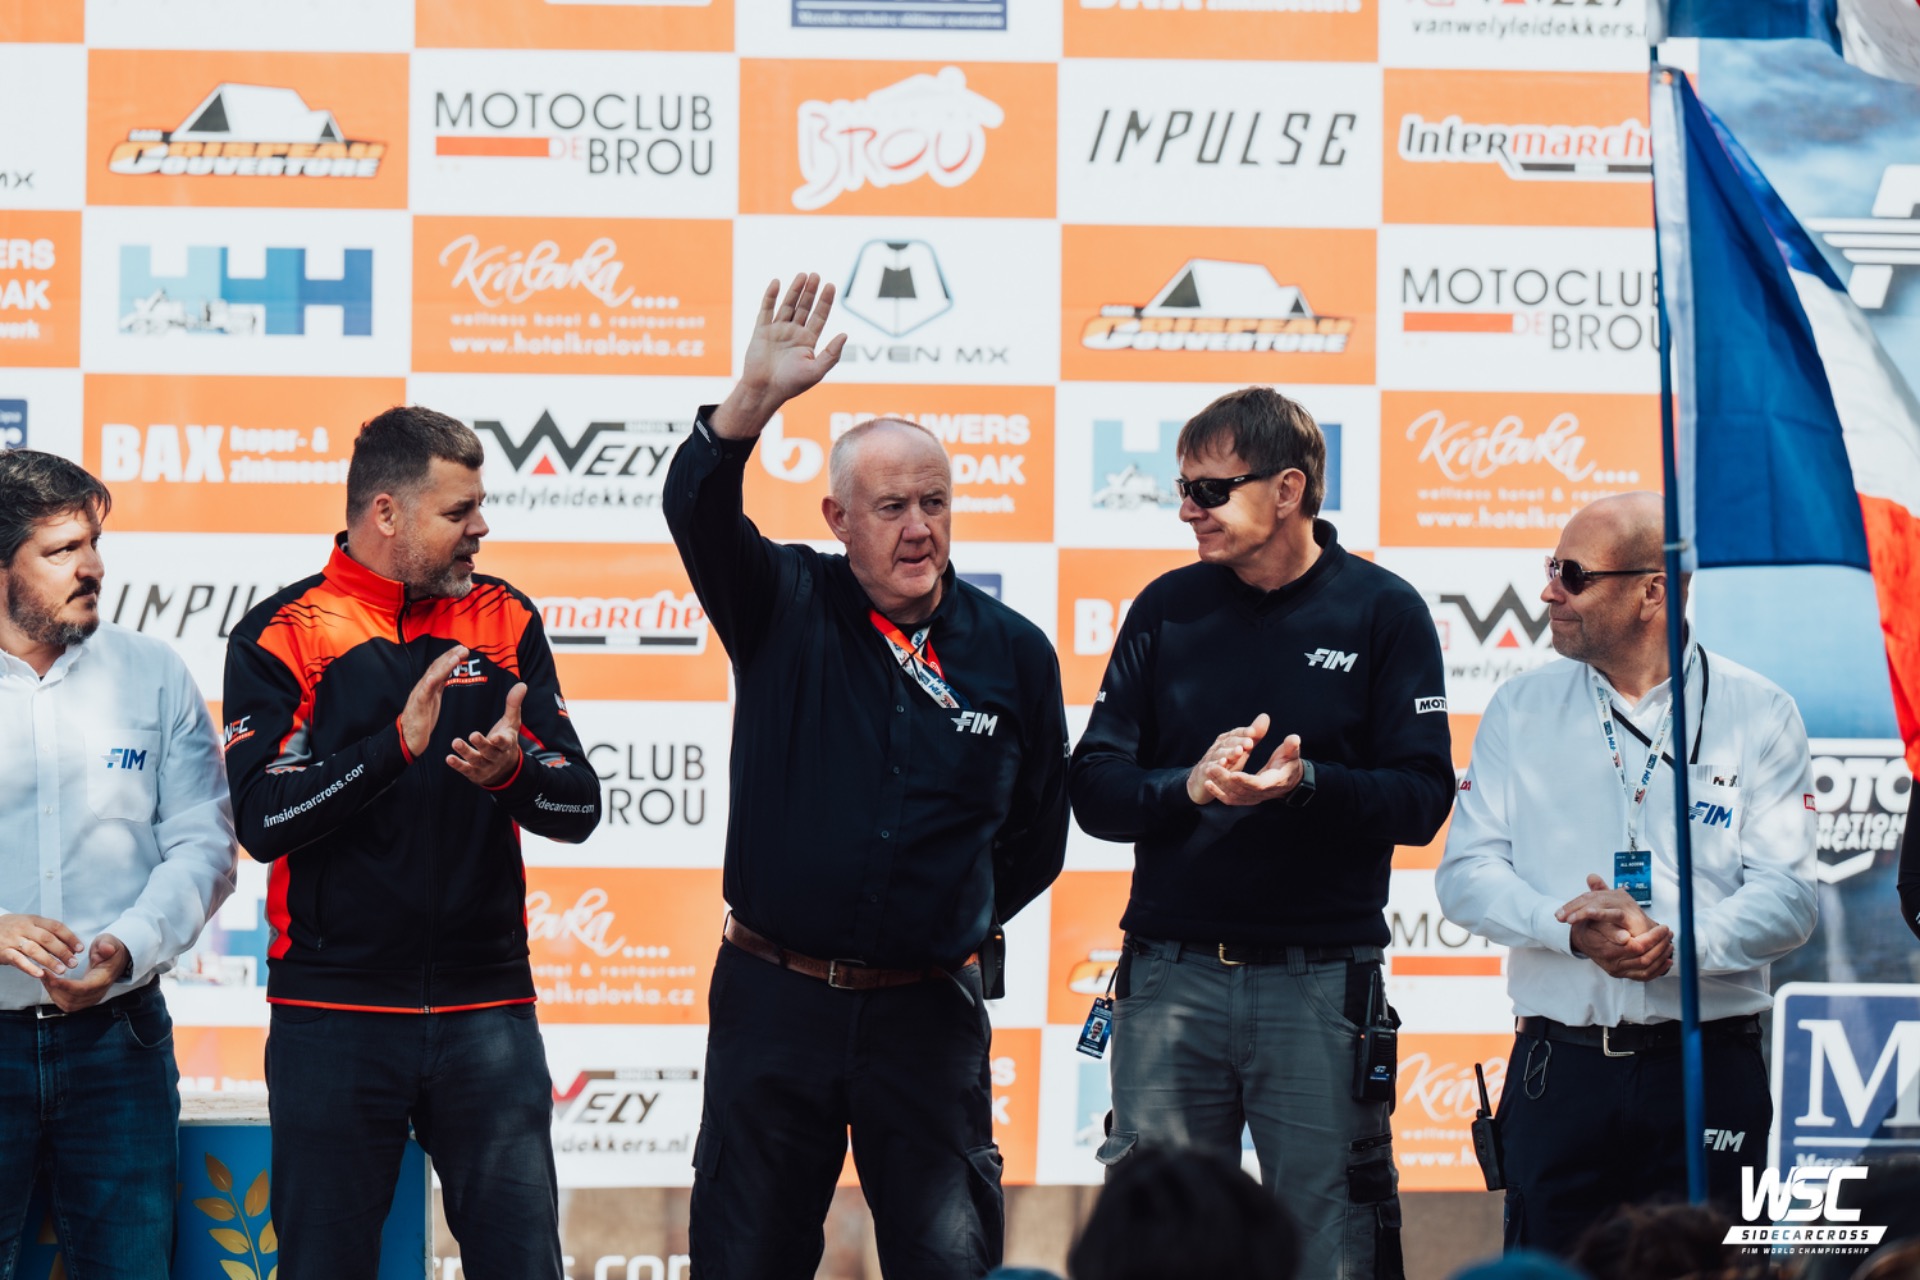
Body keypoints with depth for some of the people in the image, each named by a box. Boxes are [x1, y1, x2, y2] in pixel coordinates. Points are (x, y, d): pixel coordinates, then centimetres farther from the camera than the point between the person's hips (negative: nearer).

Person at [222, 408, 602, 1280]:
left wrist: (512, 772, -17)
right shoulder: (281, 636, -1)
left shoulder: (505, 624, 9)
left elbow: (579, 807, 5)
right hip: (333, 1011, -2)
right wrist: (398, 745, -21)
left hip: (486, 1008, 3)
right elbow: (263, 818, -12)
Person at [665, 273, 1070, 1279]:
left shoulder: (1013, 655, 4)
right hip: (776, 998, 0)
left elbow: (1037, 836, 15)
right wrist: (755, 398, -35)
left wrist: (952, 926, 9)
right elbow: (697, 510, -19)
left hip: (928, 1012, 1)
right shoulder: (788, 612, 0)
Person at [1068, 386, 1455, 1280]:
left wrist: (1307, 784, -20)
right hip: (1172, 978, 2)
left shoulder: (1382, 612, 2)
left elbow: (1422, 799, -4)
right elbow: (1094, 791, 4)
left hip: (1321, 982, -2)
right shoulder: (1167, 610, 10)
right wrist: (1188, 787, -16)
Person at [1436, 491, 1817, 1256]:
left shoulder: (1759, 717, 4)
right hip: (1559, 1069, 2)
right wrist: (1574, 928, -14)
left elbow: (1786, 897, -4)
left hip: (1708, 1070, -2)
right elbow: (1466, 875, 4)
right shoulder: (1521, 711, 11)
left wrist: (1675, 943, -21)